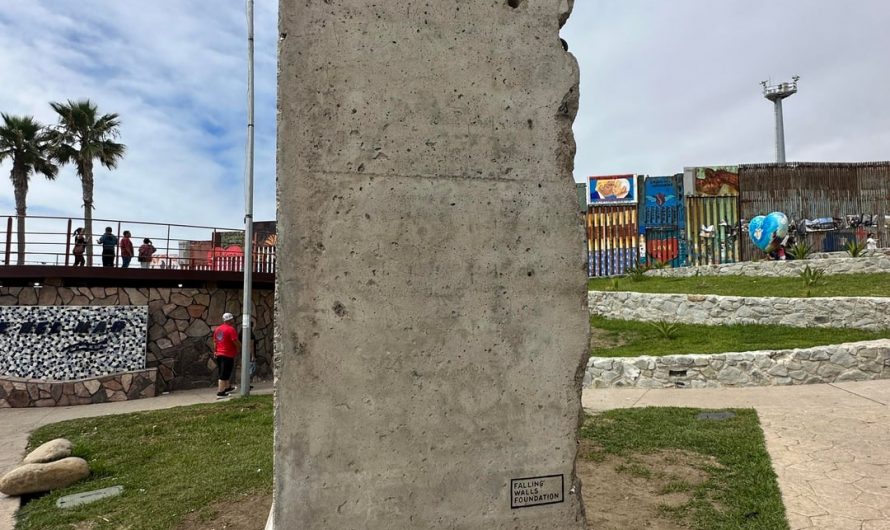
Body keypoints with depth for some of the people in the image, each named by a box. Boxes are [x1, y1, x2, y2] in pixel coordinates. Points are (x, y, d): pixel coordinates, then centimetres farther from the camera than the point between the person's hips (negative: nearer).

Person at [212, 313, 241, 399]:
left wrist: (216, 351, 26)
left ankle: (227, 387, 35)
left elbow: (215, 341, 17)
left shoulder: (217, 329, 11)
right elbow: (236, 341, -19)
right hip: (228, 355, -8)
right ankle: (220, 393, -5)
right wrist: (239, 348, -1)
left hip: (219, 354, 8)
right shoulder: (231, 329, -15)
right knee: (224, 374, -5)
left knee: (227, 372, 21)